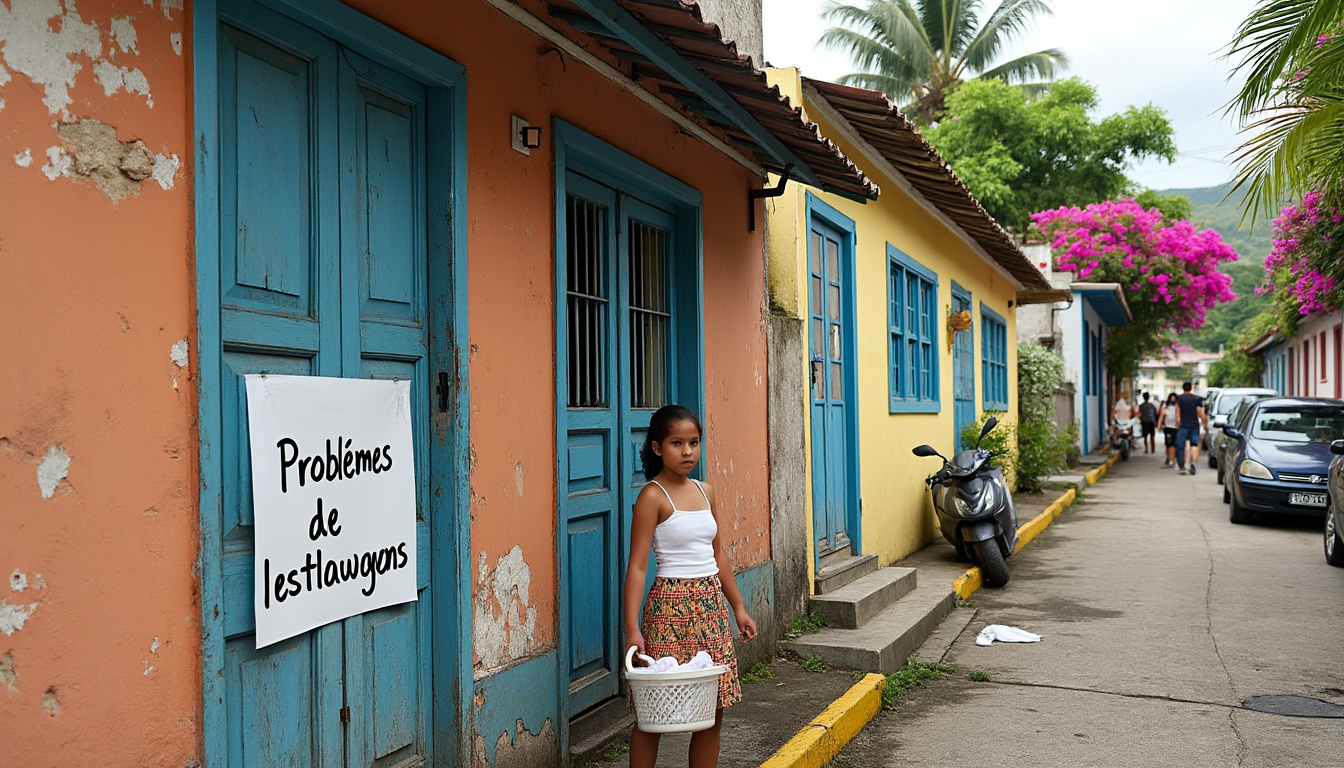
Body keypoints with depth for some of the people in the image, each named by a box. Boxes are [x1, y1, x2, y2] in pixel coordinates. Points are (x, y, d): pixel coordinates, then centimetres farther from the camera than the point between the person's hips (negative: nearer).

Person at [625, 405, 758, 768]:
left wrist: (739, 607, 18)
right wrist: (632, 628, -21)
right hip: (671, 605, -6)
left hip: (711, 605, 6)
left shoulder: (705, 491, 9)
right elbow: (637, 565, -14)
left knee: (713, 708, 10)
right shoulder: (653, 496, -10)